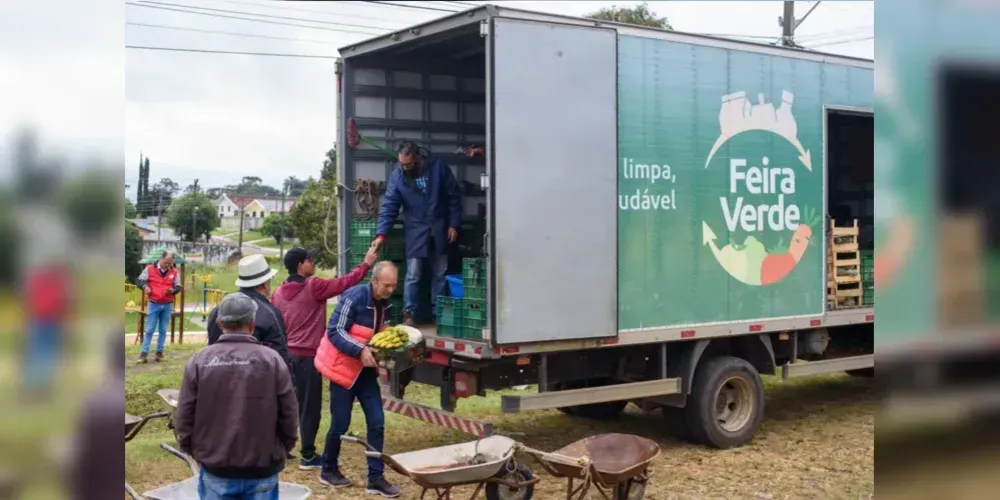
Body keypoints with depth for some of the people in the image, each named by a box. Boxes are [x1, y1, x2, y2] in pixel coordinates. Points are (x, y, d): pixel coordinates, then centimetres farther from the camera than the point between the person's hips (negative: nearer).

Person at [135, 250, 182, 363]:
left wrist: (173, 290, -16)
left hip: (168, 305, 2)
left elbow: (179, 286, 7)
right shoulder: (150, 269, -5)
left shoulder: (174, 272, 2)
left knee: (163, 330, 8)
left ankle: (159, 352, 15)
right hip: (154, 304, -2)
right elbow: (139, 280, -1)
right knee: (149, 330, -2)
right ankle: (144, 353, -1)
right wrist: (145, 286, -22)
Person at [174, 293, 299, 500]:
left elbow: (184, 418, -2)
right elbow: (289, 418, -4)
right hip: (262, 470, -1)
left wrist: (196, 451, 15)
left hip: (215, 469, 1)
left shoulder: (199, 361, -6)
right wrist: (279, 452, 13)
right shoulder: (272, 360, -8)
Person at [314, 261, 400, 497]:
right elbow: (334, 331, -22)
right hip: (343, 367, -7)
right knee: (340, 424, 1)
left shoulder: (385, 303, 1)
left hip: (366, 370, 7)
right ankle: (329, 470, 23)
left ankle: (375, 478, 7)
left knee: (376, 423, 0)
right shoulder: (354, 298, -22)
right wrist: (360, 350, -31)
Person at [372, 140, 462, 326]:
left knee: (440, 274, 9)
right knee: (413, 275, -5)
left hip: (439, 229, 1)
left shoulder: (438, 167, -11)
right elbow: (389, 207, -11)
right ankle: (409, 314, 4)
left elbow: (454, 196, -3)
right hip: (415, 231, -1)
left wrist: (454, 225, -5)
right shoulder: (397, 176, -10)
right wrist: (381, 234, -20)